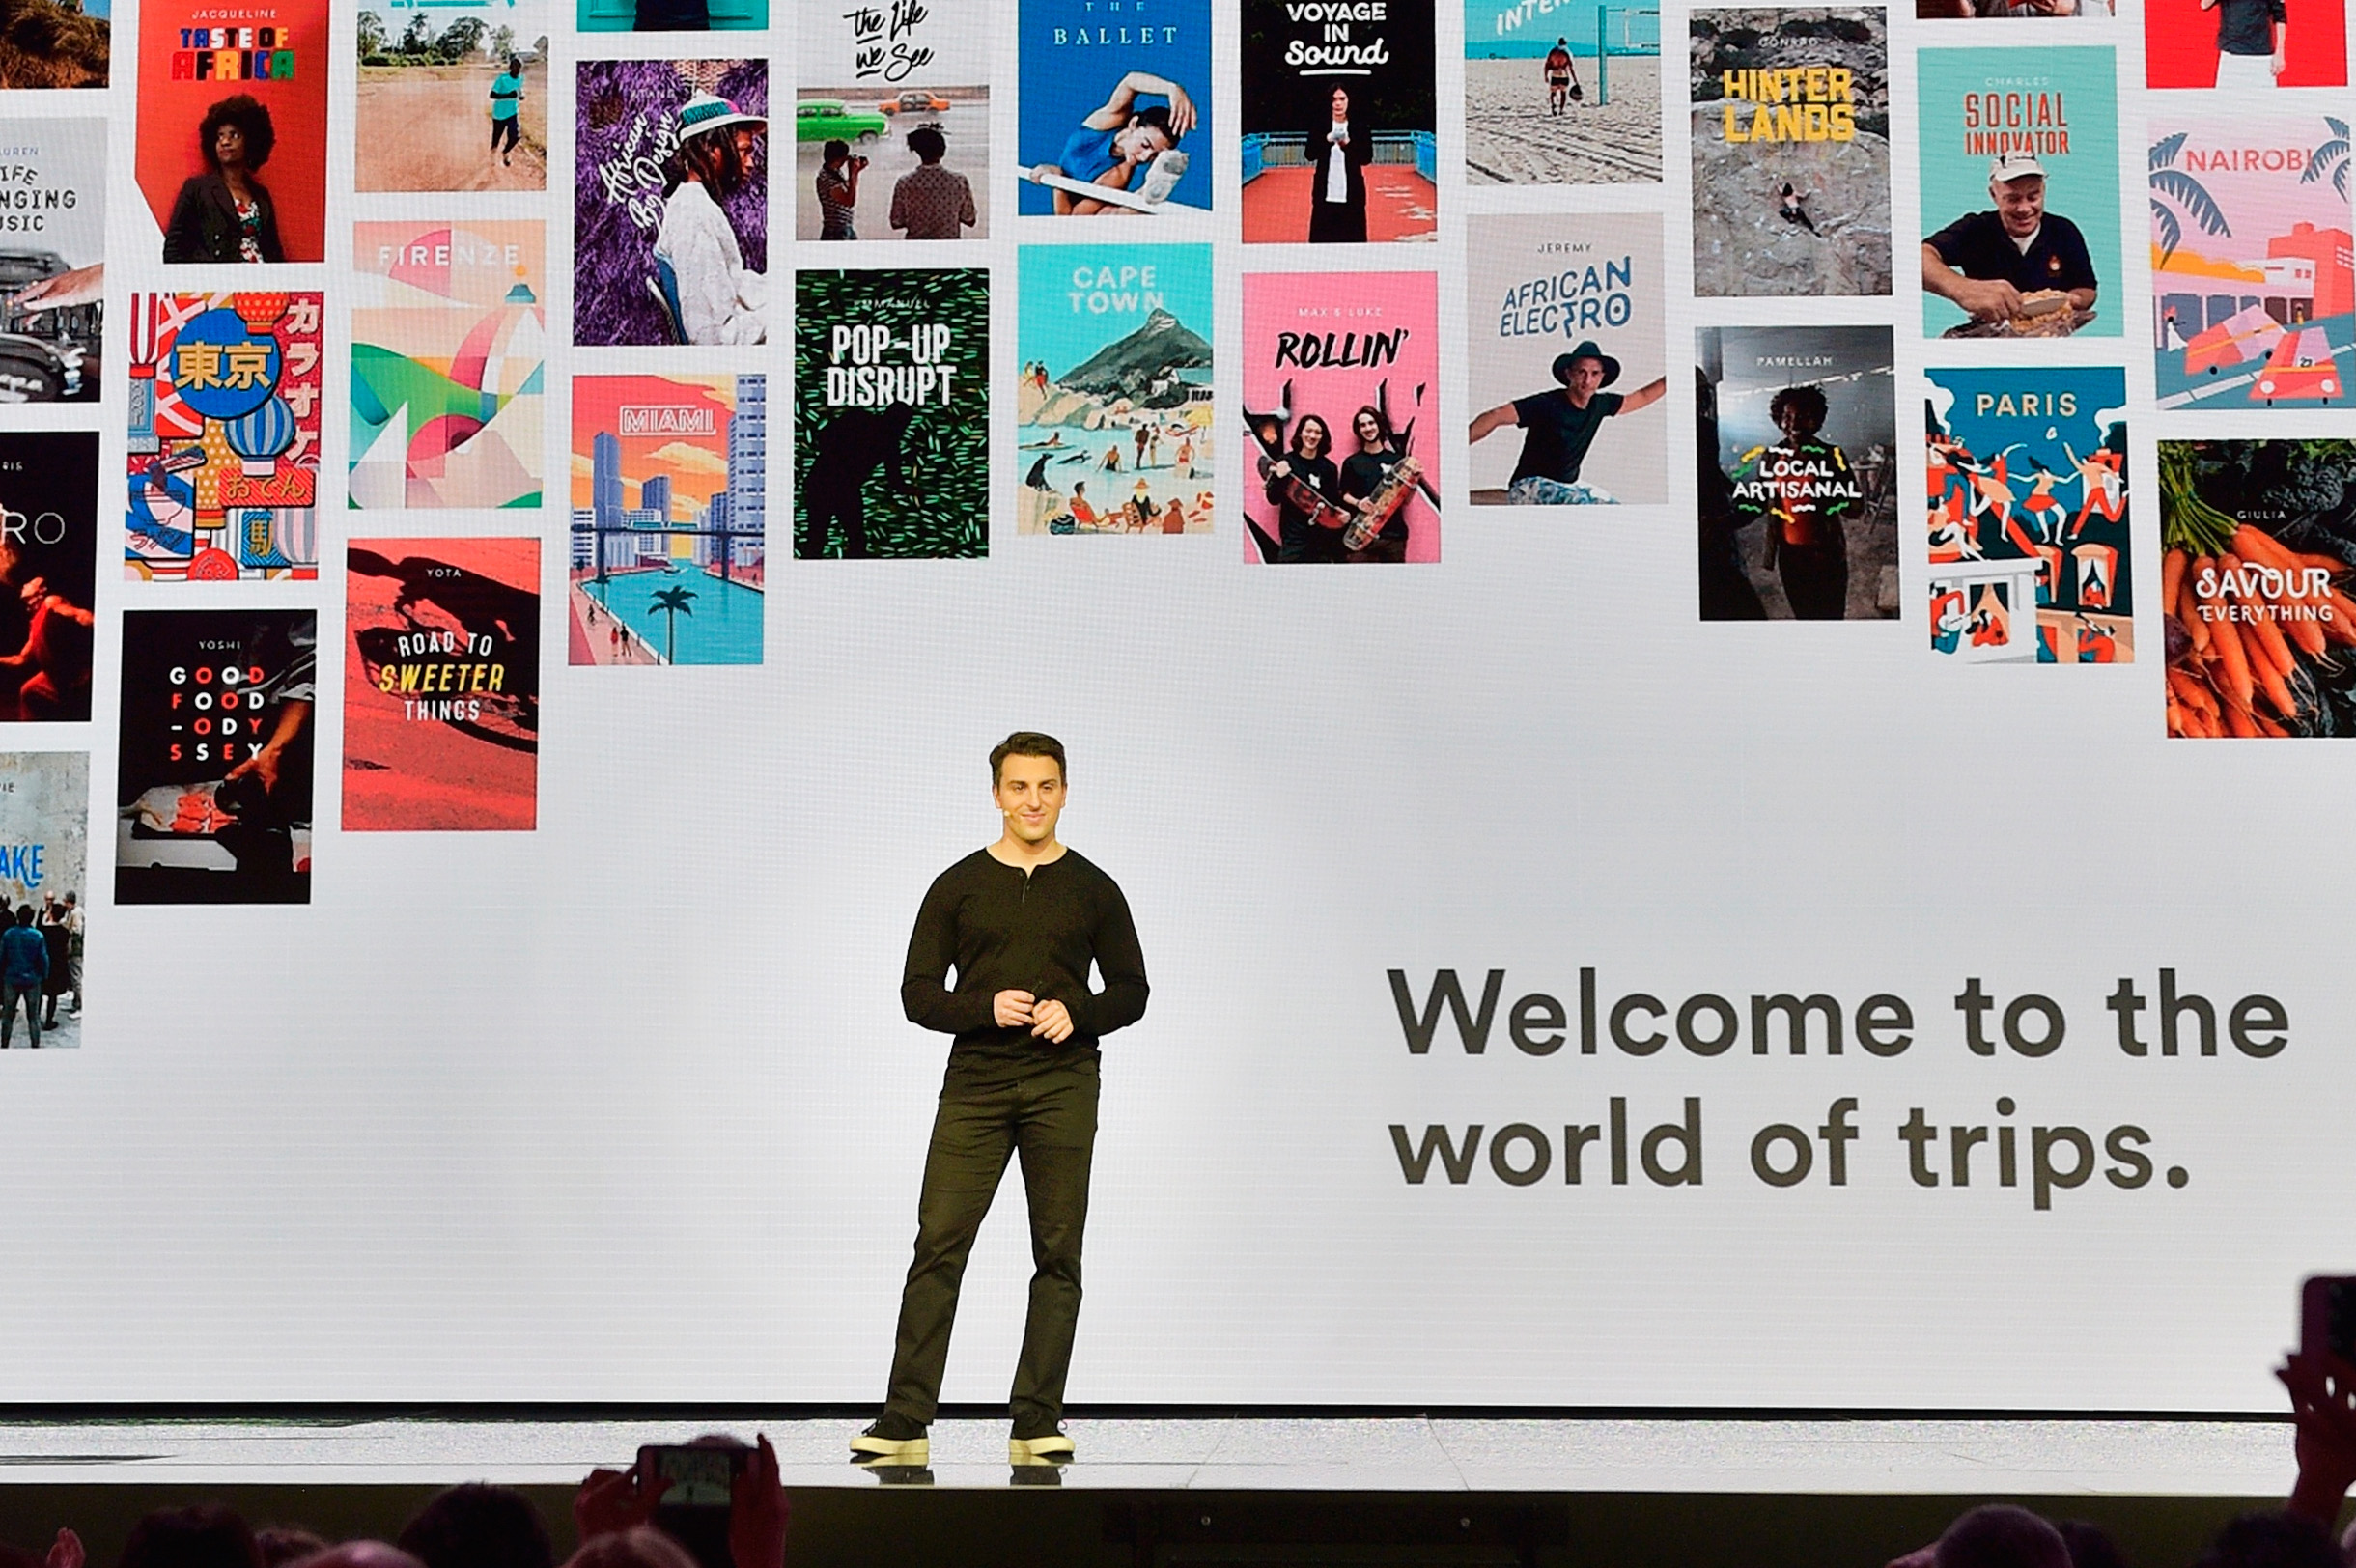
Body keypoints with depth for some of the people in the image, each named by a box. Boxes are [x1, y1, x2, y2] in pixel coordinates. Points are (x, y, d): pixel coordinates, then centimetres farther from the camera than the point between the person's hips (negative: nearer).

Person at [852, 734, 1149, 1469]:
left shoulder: (1093, 889, 9)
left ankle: (1036, 1424, 6)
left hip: (1062, 1087, 1)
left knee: (1058, 1256, 1)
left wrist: (1077, 1013, -9)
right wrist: (986, 1008, -13)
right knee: (939, 1245, -7)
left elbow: (1131, 990, 10)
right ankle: (905, 1423, -5)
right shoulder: (957, 887, 7)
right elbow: (918, 993, 5)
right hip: (975, 1085, -1)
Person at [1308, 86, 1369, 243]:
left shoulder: (1360, 129, 2)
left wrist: (1348, 145, -22)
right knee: (1322, 237, 0)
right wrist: (1328, 140, -22)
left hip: (1351, 196, -1)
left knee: (1353, 237, -2)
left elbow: (1367, 157, -5)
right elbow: (1310, 154, -5)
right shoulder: (1319, 128, 4)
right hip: (1325, 196, 1)